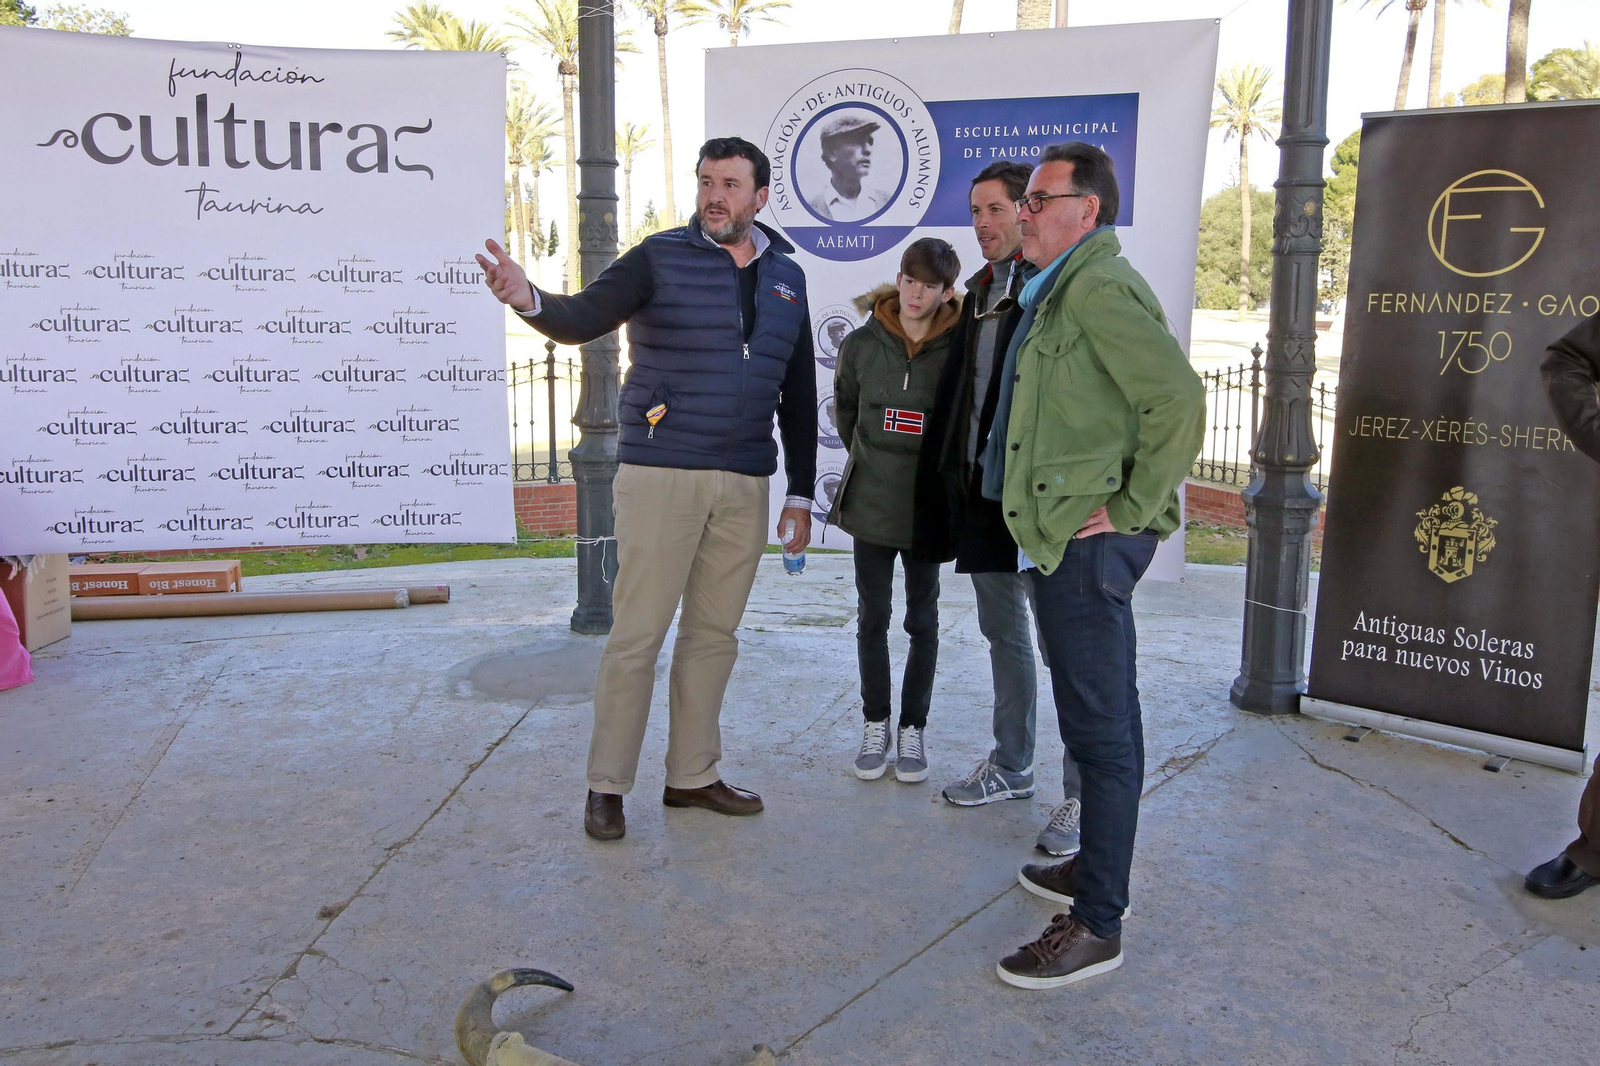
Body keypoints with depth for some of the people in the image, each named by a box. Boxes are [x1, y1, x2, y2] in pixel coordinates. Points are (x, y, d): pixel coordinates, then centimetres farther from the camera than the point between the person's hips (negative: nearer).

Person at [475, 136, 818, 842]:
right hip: (661, 475, -4)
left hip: (744, 484, 5)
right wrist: (531, 301, -38)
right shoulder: (660, 258, -1)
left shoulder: (785, 278, 13)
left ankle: (692, 776, 23)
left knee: (714, 634, 10)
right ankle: (607, 785, 11)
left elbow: (798, 395, 16)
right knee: (637, 634, -3)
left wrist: (801, 492, 14)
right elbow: (585, 317, -15)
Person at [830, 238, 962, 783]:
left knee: (922, 621, 8)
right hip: (871, 503, 2)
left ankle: (913, 728, 21)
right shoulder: (862, 344, -2)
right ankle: (875, 726, 22)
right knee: (872, 618, 9)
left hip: (927, 507, -2)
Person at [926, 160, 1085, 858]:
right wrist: (954, 472, 14)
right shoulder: (980, 292, 16)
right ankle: (1011, 766, 32)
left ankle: (1085, 795, 10)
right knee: (1002, 631, 17)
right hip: (981, 490, 9)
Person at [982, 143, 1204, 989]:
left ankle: (1097, 925, 3)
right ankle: (1099, 867, 34)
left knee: (1098, 726, -5)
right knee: (1102, 717, 19)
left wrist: (1131, 505, -19)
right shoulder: (1062, 288, 19)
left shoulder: (1099, 287, -14)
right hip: (1071, 538, 11)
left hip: (1087, 540, -11)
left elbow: (1178, 398, -25)